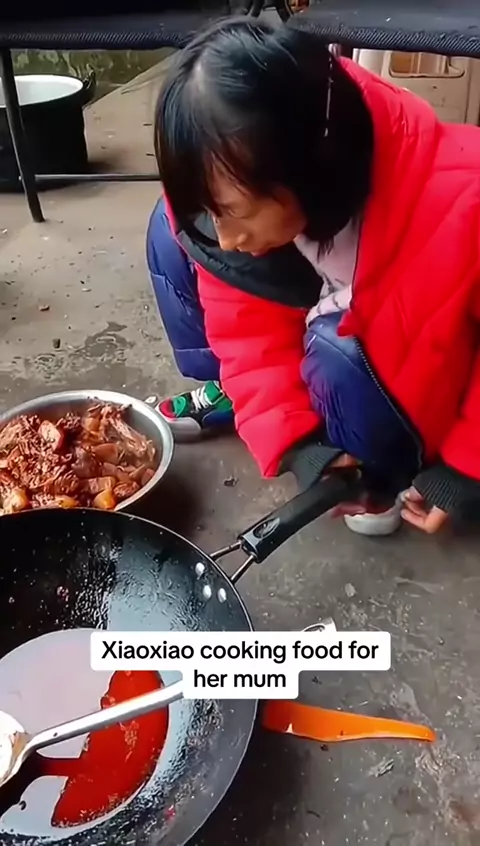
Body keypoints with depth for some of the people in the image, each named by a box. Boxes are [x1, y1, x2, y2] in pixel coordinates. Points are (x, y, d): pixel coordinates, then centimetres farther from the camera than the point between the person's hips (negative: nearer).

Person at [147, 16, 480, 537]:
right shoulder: (236, 188, -23)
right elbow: (247, 324, -16)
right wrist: (294, 442, -27)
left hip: (416, 367, -3)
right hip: (326, 316, 4)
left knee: (337, 353, -38)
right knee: (174, 234, -11)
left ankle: (391, 472, -5)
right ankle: (228, 394, 7)